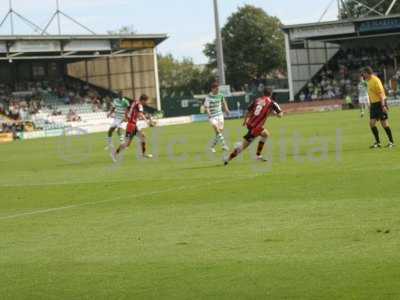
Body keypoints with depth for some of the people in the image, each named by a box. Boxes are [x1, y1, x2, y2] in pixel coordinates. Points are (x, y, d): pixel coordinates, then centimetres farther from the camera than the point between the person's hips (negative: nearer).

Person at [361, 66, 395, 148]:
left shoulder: (375, 80, -15)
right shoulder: (369, 81, 13)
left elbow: (381, 93, -20)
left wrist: (383, 105, -25)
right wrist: (371, 106, 22)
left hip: (380, 103, -8)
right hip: (374, 104, 8)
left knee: (384, 123, -4)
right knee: (372, 123, 0)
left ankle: (391, 142, 6)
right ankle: (377, 142, 6)